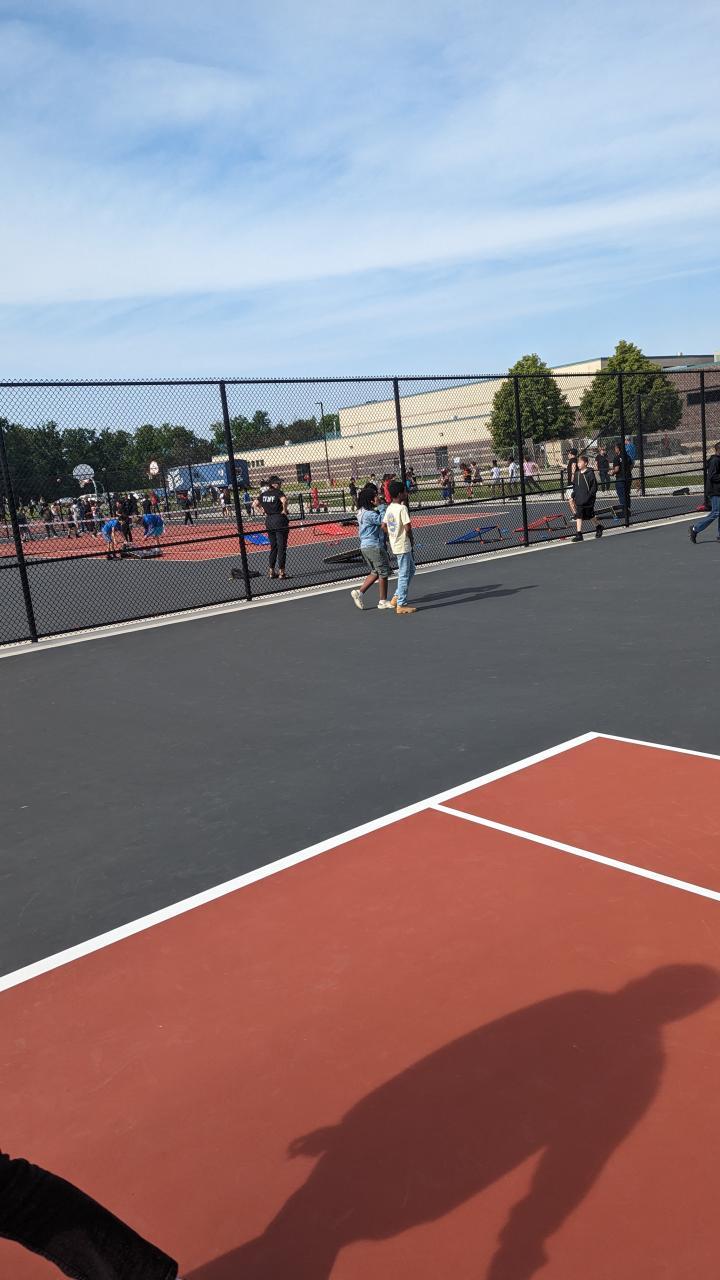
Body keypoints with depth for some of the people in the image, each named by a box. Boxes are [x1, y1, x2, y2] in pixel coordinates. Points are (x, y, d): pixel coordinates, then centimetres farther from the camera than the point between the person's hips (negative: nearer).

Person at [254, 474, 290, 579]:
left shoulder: (263, 494, 7)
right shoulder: (278, 492, -11)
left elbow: (255, 504, 10)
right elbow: (284, 500, -29)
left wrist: (263, 513, 9)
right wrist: (284, 510, -15)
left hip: (269, 520, 6)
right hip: (279, 519, -6)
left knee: (273, 546, 16)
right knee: (281, 546, 0)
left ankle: (272, 571, 18)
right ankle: (281, 571, 0)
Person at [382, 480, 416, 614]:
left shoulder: (389, 508, 6)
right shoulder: (402, 508, -18)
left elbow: (384, 526, 11)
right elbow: (408, 527, -21)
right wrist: (412, 539, -4)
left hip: (395, 544, 9)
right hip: (404, 546, -9)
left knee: (411, 570, 21)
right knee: (404, 575, -1)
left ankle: (397, 597, 20)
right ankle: (401, 605, 5)